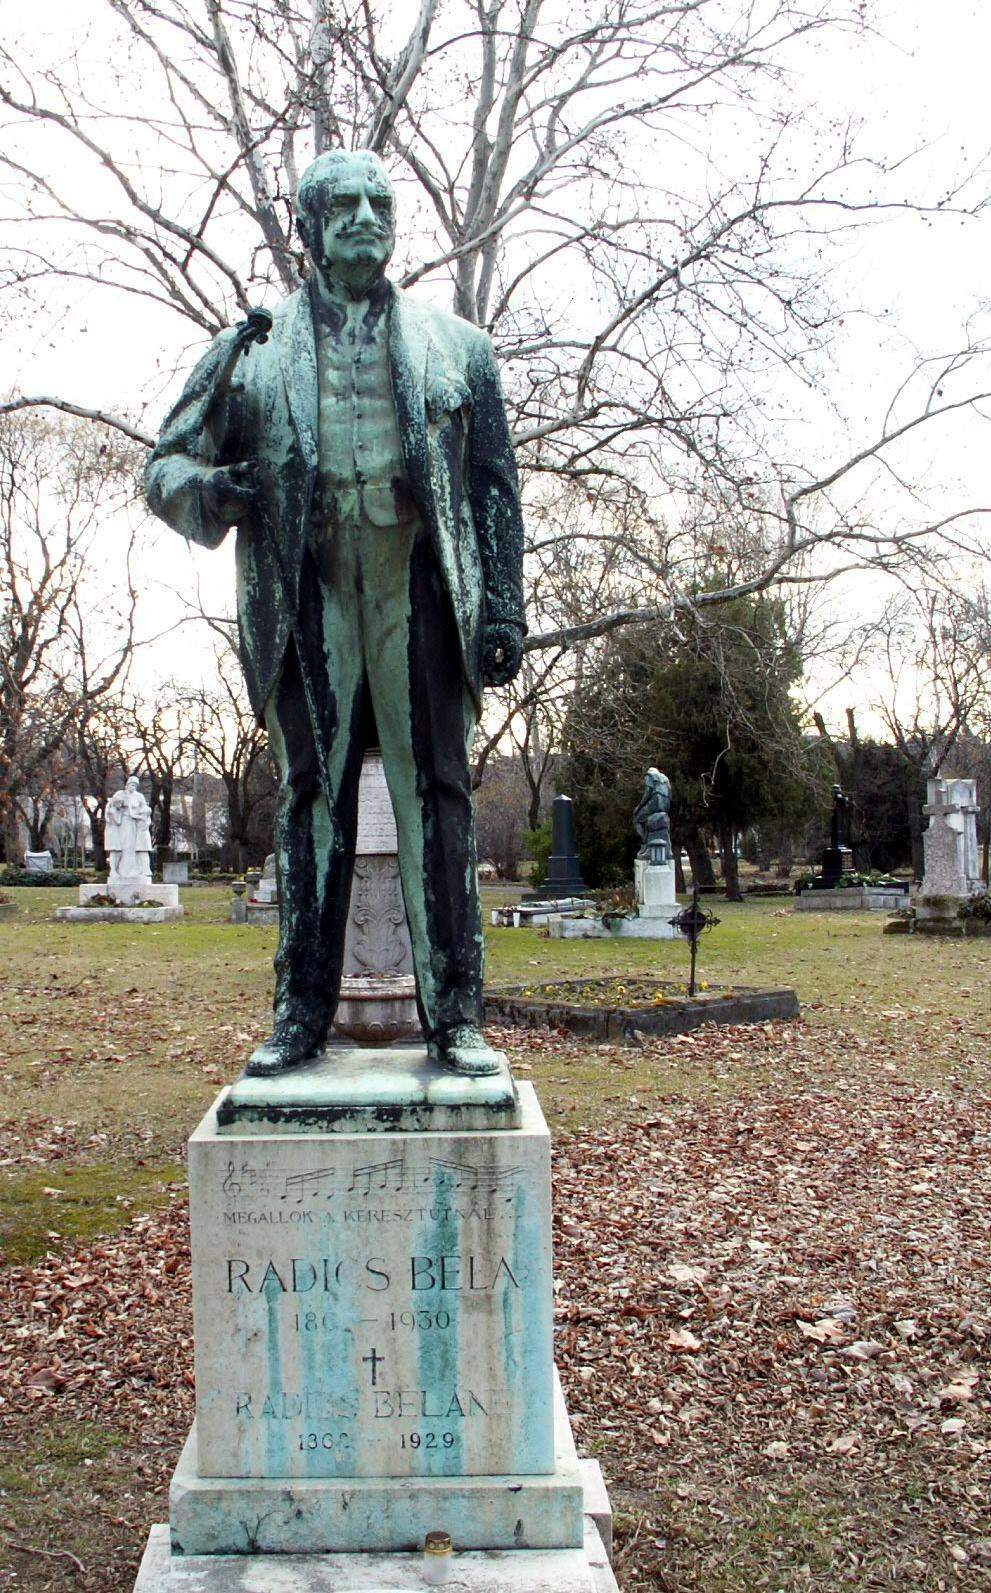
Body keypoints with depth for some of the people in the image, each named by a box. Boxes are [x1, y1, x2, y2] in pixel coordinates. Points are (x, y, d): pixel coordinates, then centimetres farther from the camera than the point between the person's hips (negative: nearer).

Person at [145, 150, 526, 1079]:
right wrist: (209, 491, -9)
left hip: (418, 583, 0)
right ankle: (301, 1013, 7)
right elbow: (167, 462, 16)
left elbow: (494, 485, 11)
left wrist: (502, 605, 0)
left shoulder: (453, 346, 17)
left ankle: (453, 1013, 1)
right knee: (311, 794, 1)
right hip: (306, 591, 1)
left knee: (435, 793, -3)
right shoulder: (252, 350, 16)